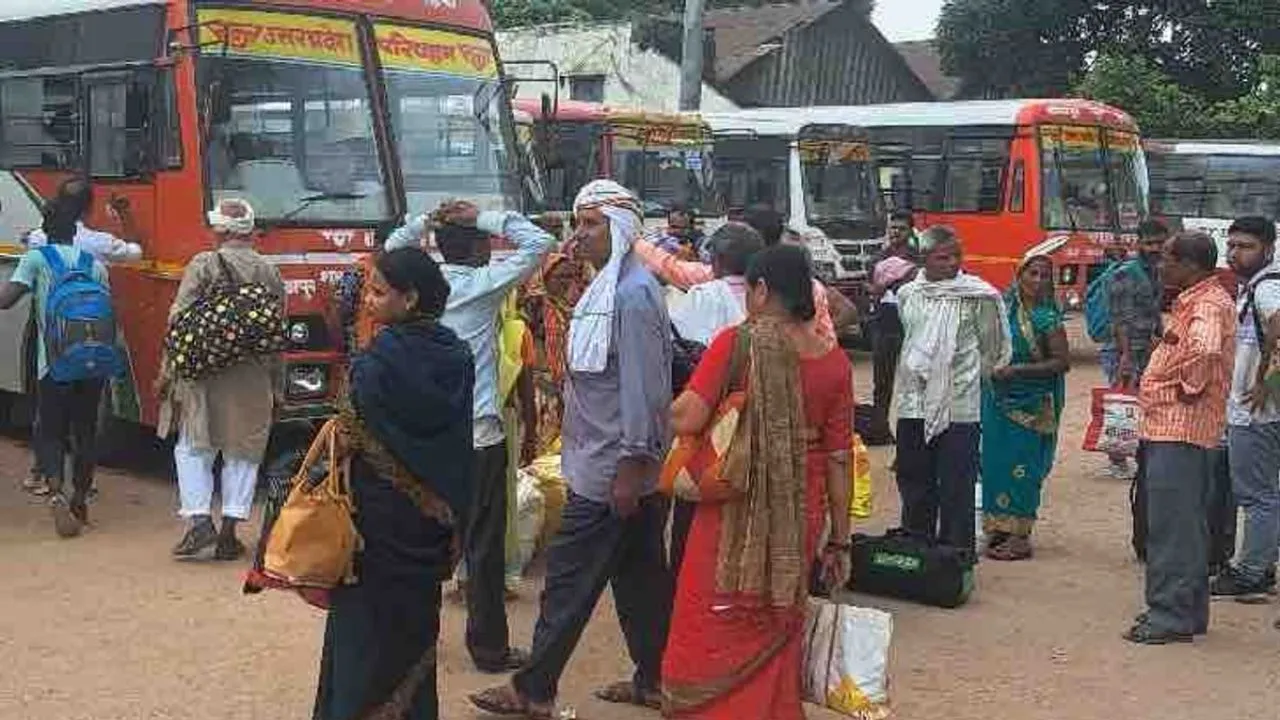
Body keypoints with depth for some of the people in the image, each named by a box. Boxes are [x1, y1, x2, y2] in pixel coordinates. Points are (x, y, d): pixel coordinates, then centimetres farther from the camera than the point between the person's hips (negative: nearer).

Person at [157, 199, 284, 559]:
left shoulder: (203, 265, -3)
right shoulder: (270, 273, 7)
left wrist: (167, 371, -1)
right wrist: (275, 387, 16)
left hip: (205, 371, -3)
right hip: (254, 378, 3)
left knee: (193, 449, 8)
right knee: (243, 454, 9)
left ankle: (199, 520, -4)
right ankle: (229, 531, 8)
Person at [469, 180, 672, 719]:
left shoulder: (631, 293, -18)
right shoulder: (611, 286, 13)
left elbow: (643, 386, -22)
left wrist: (630, 467, -22)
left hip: (610, 468, -10)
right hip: (622, 463, 10)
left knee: (570, 576, -2)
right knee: (639, 573, 14)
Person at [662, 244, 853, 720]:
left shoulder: (738, 343, -11)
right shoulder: (834, 363, 1)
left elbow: (686, 420, -16)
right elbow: (838, 459, 3)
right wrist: (839, 541, 10)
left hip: (737, 514, -4)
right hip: (800, 518, 4)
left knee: (711, 643, 8)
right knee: (776, 635, 18)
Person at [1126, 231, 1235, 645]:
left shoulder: (1208, 304, -15)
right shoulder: (1193, 301, 18)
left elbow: (1206, 349, -35)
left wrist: (1192, 386, -20)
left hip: (1181, 428, -11)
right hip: (1172, 427, 11)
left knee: (1171, 525, -8)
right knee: (1186, 524, 16)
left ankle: (1172, 615, -4)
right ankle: (1188, 611, 24)